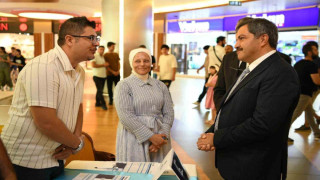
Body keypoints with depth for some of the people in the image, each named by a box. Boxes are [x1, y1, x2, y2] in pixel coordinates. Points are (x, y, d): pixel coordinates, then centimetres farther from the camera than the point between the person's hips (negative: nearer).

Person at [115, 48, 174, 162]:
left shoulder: (160, 85, 9)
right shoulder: (124, 85, -4)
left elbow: (168, 113, 5)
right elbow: (126, 116, -14)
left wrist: (163, 135, -11)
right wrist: (151, 136, -17)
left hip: (159, 139, 4)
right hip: (134, 139, -3)